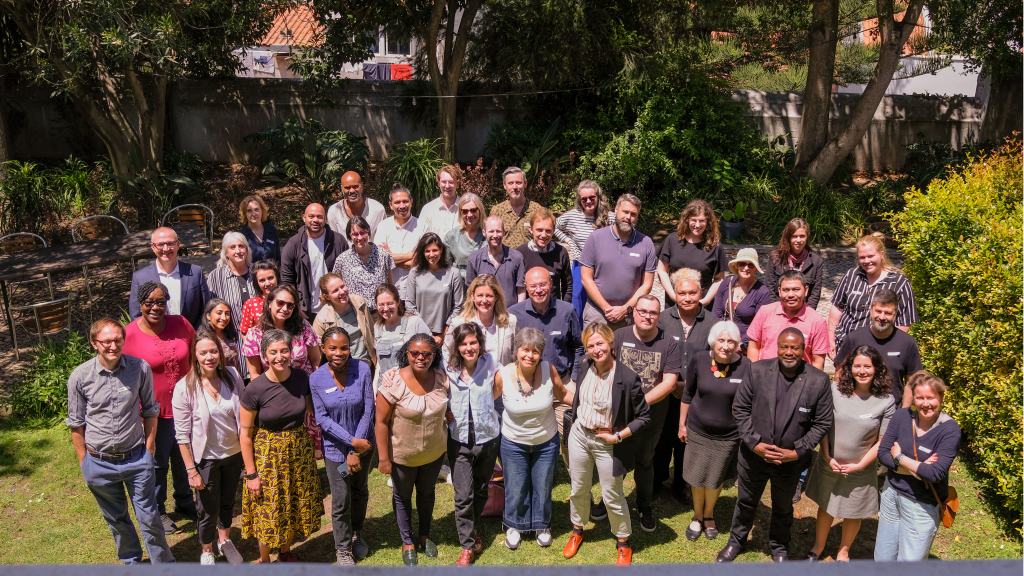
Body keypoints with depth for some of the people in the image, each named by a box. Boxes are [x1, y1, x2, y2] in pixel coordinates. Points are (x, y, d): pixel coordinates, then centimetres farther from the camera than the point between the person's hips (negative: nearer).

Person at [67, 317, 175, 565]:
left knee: (149, 517, 8)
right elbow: (76, 424, 0)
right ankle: (132, 562, 43)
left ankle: (163, 564, 28)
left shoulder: (140, 368, -11)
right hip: (99, 463, 1)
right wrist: (84, 463, 2)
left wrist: (149, 450, 3)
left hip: (137, 459, -1)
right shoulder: (80, 376, -11)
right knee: (116, 519, 20)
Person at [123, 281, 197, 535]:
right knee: (158, 463, 14)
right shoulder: (129, 335, -15)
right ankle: (158, 511, 36)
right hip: (154, 411, -4)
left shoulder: (180, 324, -6)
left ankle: (184, 502, 45)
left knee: (184, 459, 22)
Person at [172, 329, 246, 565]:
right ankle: (207, 552, 37)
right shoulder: (184, 388, -19)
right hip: (205, 458, -3)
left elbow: (243, 417, 2)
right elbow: (182, 434, -14)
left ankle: (224, 540, 49)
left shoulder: (232, 376, -9)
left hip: (233, 453, 3)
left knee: (228, 502, 23)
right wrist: (191, 470, -13)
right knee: (209, 510, 10)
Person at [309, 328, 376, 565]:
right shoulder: (316, 379, -16)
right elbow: (322, 418, -12)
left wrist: (356, 451, -13)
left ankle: (356, 534, 48)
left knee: (360, 492, 22)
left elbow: (368, 410, -14)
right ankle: (343, 549, 30)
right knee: (341, 501, 6)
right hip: (335, 447, -1)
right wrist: (352, 441, -20)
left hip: (363, 443, 1)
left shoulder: (362, 370, -18)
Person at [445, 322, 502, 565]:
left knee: (481, 491, 18)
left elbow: (498, 389, 9)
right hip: (459, 441, -1)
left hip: (488, 438, 1)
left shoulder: (490, 366, -11)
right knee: (463, 496, -3)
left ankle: (471, 527, 43)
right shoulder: (448, 371, -12)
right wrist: (447, 412, -9)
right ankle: (468, 546, 12)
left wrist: (484, 404, -1)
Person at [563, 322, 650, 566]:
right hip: (579, 435, 5)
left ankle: (623, 543, 34)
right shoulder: (585, 367, -7)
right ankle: (577, 531, 46)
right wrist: (576, 418, 11)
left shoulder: (628, 378, -24)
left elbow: (644, 416, -14)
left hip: (608, 444, -5)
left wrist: (619, 436, -19)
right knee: (578, 490, 21)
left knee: (612, 498, 9)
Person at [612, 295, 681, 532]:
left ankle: (645, 507, 37)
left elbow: (669, 382, -14)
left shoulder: (669, 343, -9)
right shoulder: (619, 336, -7)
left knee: (644, 460, 17)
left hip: (651, 413, 0)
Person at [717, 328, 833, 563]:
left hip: (791, 462, 0)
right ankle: (736, 541, 47)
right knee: (746, 502, 22)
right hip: (754, 455, 1)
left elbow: (822, 423, -7)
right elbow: (740, 408, -6)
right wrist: (754, 443, -14)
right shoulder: (758, 370, -11)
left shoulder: (819, 380, -13)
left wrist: (797, 452, -14)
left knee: (783, 509, 23)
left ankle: (780, 548, 49)